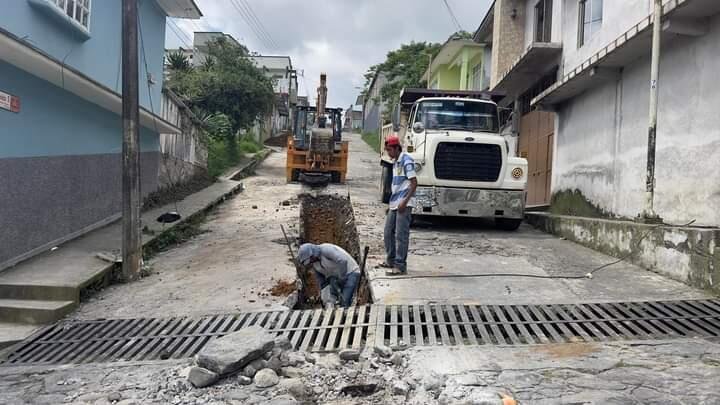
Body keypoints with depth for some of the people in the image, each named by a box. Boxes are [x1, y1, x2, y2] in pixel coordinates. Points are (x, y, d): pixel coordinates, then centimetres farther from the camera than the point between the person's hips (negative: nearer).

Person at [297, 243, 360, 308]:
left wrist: (341, 279, -25)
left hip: (350, 273, -8)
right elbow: (322, 283, 5)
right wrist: (327, 300, -2)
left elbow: (343, 261, -36)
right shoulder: (315, 264, 2)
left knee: (345, 302, -19)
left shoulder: (326, 250, -25)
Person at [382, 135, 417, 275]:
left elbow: (414, 183, -17)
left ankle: (400, 266, -2)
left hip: (404, 204, -9)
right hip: (394, 204, 9)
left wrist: (405, 201, -21)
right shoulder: (395, 162, 17)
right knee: (388, 232, 14)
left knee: (401, 235, -7)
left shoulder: (406, 161, -11)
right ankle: (390, 261, 26)